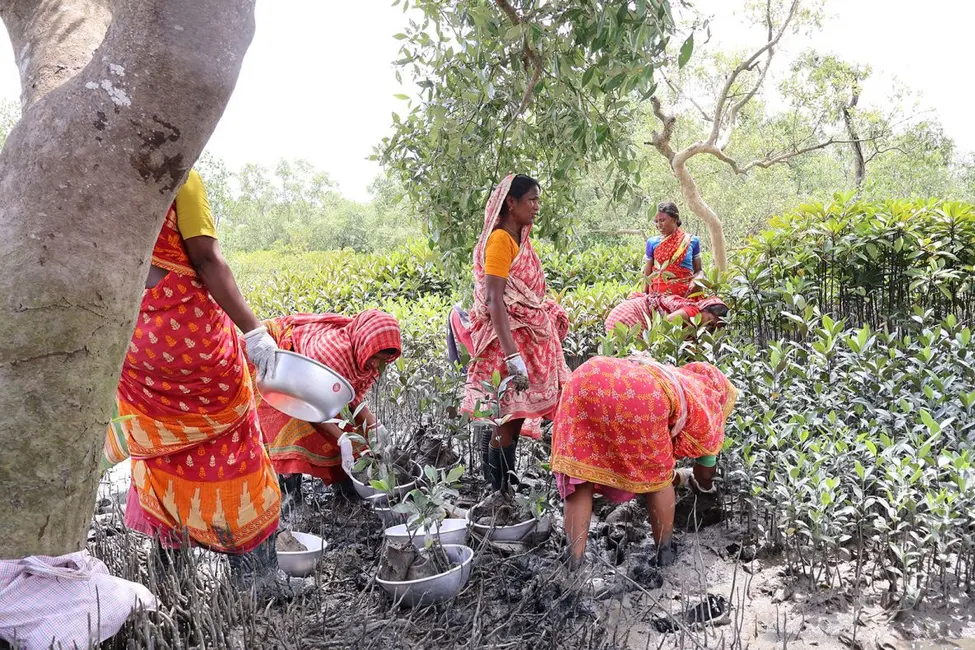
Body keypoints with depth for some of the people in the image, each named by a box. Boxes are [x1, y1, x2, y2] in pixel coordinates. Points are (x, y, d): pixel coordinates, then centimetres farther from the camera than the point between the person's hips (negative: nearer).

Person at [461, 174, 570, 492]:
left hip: (528, 333, 9)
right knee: (508, 415, -4)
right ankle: (500, 491, 6)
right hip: (508, 337, -9)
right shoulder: (500, 240, -15)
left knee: (516, 414, 11)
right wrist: (512, 355, -28)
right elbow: (494, 300, -22)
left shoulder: (521, 238, 13)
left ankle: (508, 483, 20)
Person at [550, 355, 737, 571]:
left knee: (579, 473, 15)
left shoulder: (675, 377, 45)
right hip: (642, 398, -5)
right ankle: (664, 555, 33)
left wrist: (676, 477, 73)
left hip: (586, 379, 5)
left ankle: (573, 566, 10)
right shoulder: (708, 403, 31)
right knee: (657, 476, 21)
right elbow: (704, 479, 44)